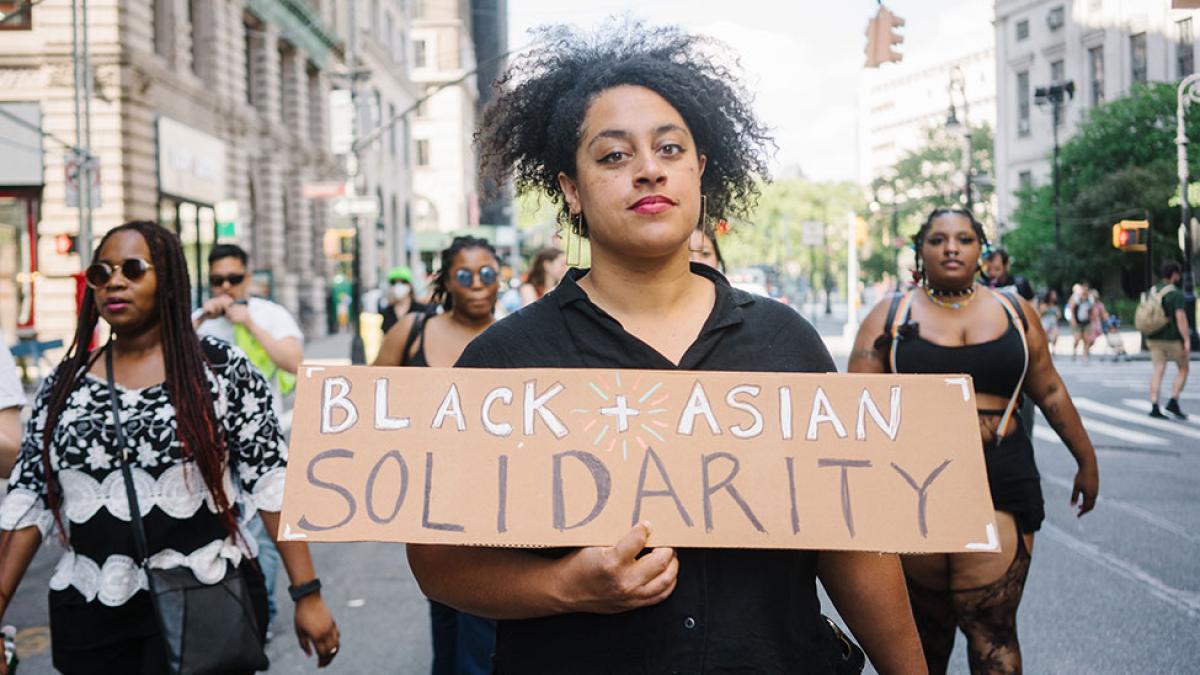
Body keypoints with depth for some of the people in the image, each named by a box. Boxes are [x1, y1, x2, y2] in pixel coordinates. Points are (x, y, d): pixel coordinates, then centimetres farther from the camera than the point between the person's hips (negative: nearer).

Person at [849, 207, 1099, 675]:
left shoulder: (1014, 311, 10)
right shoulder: (890, 316, 4)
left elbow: (1050, 392, 17)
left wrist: (1086, 460, 21)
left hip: (999, 486, 0)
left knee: (992, 625, -7)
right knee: (928, 621, 12)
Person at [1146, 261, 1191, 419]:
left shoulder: (1152, 292, 9)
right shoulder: (1176, 294, -13)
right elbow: (1180, 318, -20)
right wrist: (1187, 341, -18)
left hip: (1154, 339, 6)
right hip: (1173, 339, -5)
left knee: (1158, 371, 3)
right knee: (1183, 369, 12)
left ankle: (1154, 407, -4)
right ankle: (1174, 401, 3)